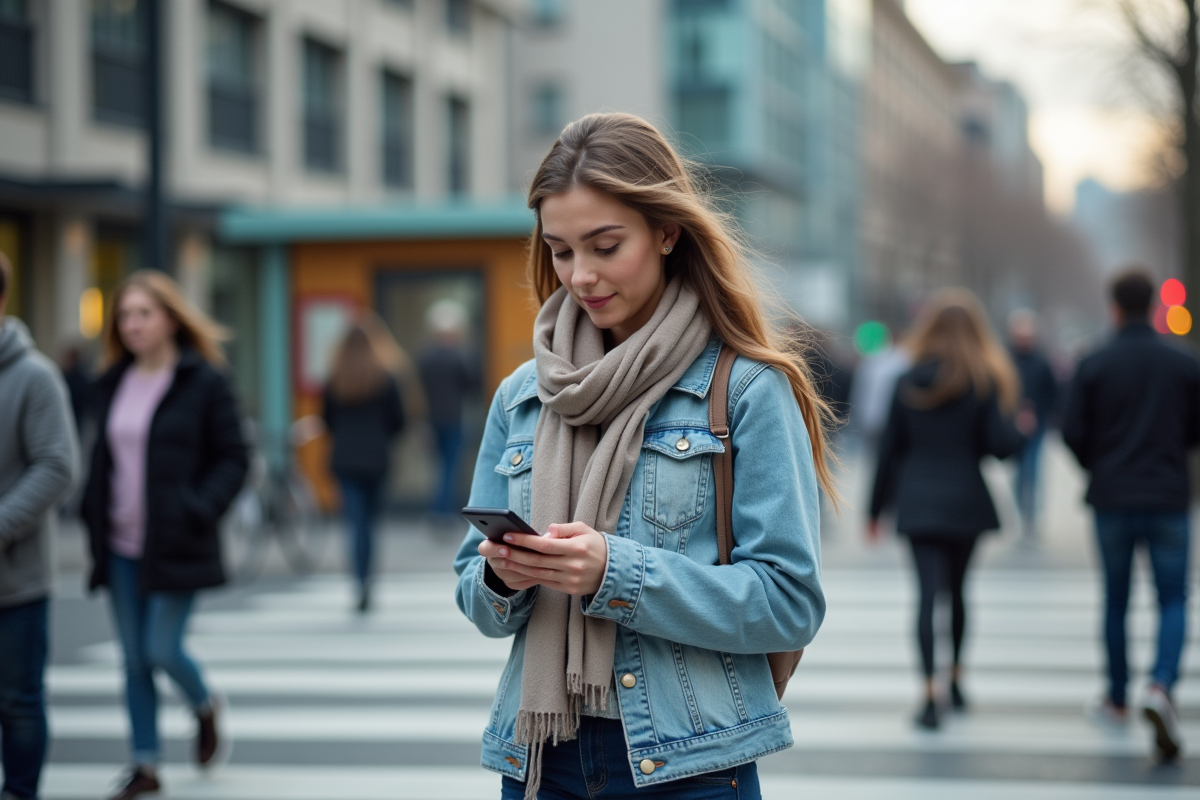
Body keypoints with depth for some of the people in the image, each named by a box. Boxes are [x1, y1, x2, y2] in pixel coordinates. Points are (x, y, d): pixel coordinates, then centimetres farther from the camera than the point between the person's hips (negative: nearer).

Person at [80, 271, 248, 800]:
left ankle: (205, 708, 26)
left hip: (176, 545, -5)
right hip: (121, 546, 5)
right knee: (134, 660, 7)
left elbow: (233, 459, -6)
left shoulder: (205, 382, -6)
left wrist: (200, 510, -17)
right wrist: (93, 515, 6)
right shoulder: (112, 384, 10)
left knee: (163, 651, -7)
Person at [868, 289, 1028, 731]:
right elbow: (999, 445, -11)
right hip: (964, 501, 0)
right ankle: (955, 681, 29)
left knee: (928, 595, -4)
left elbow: (889, 449, 4)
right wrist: (1022, 428, 12)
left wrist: (876, 509, 11)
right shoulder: (983, 382, -5)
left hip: (916, 503, 0)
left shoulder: (907, 382, 2)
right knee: (956, 590, 18)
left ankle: (930, 694, -16)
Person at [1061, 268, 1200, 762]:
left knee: (1116, 600, 15)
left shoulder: (1094, 366, -5)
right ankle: (1160, 685, -20)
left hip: (1111, 498, 0)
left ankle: (1116, 699, 25)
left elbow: (1072, 432, -6)